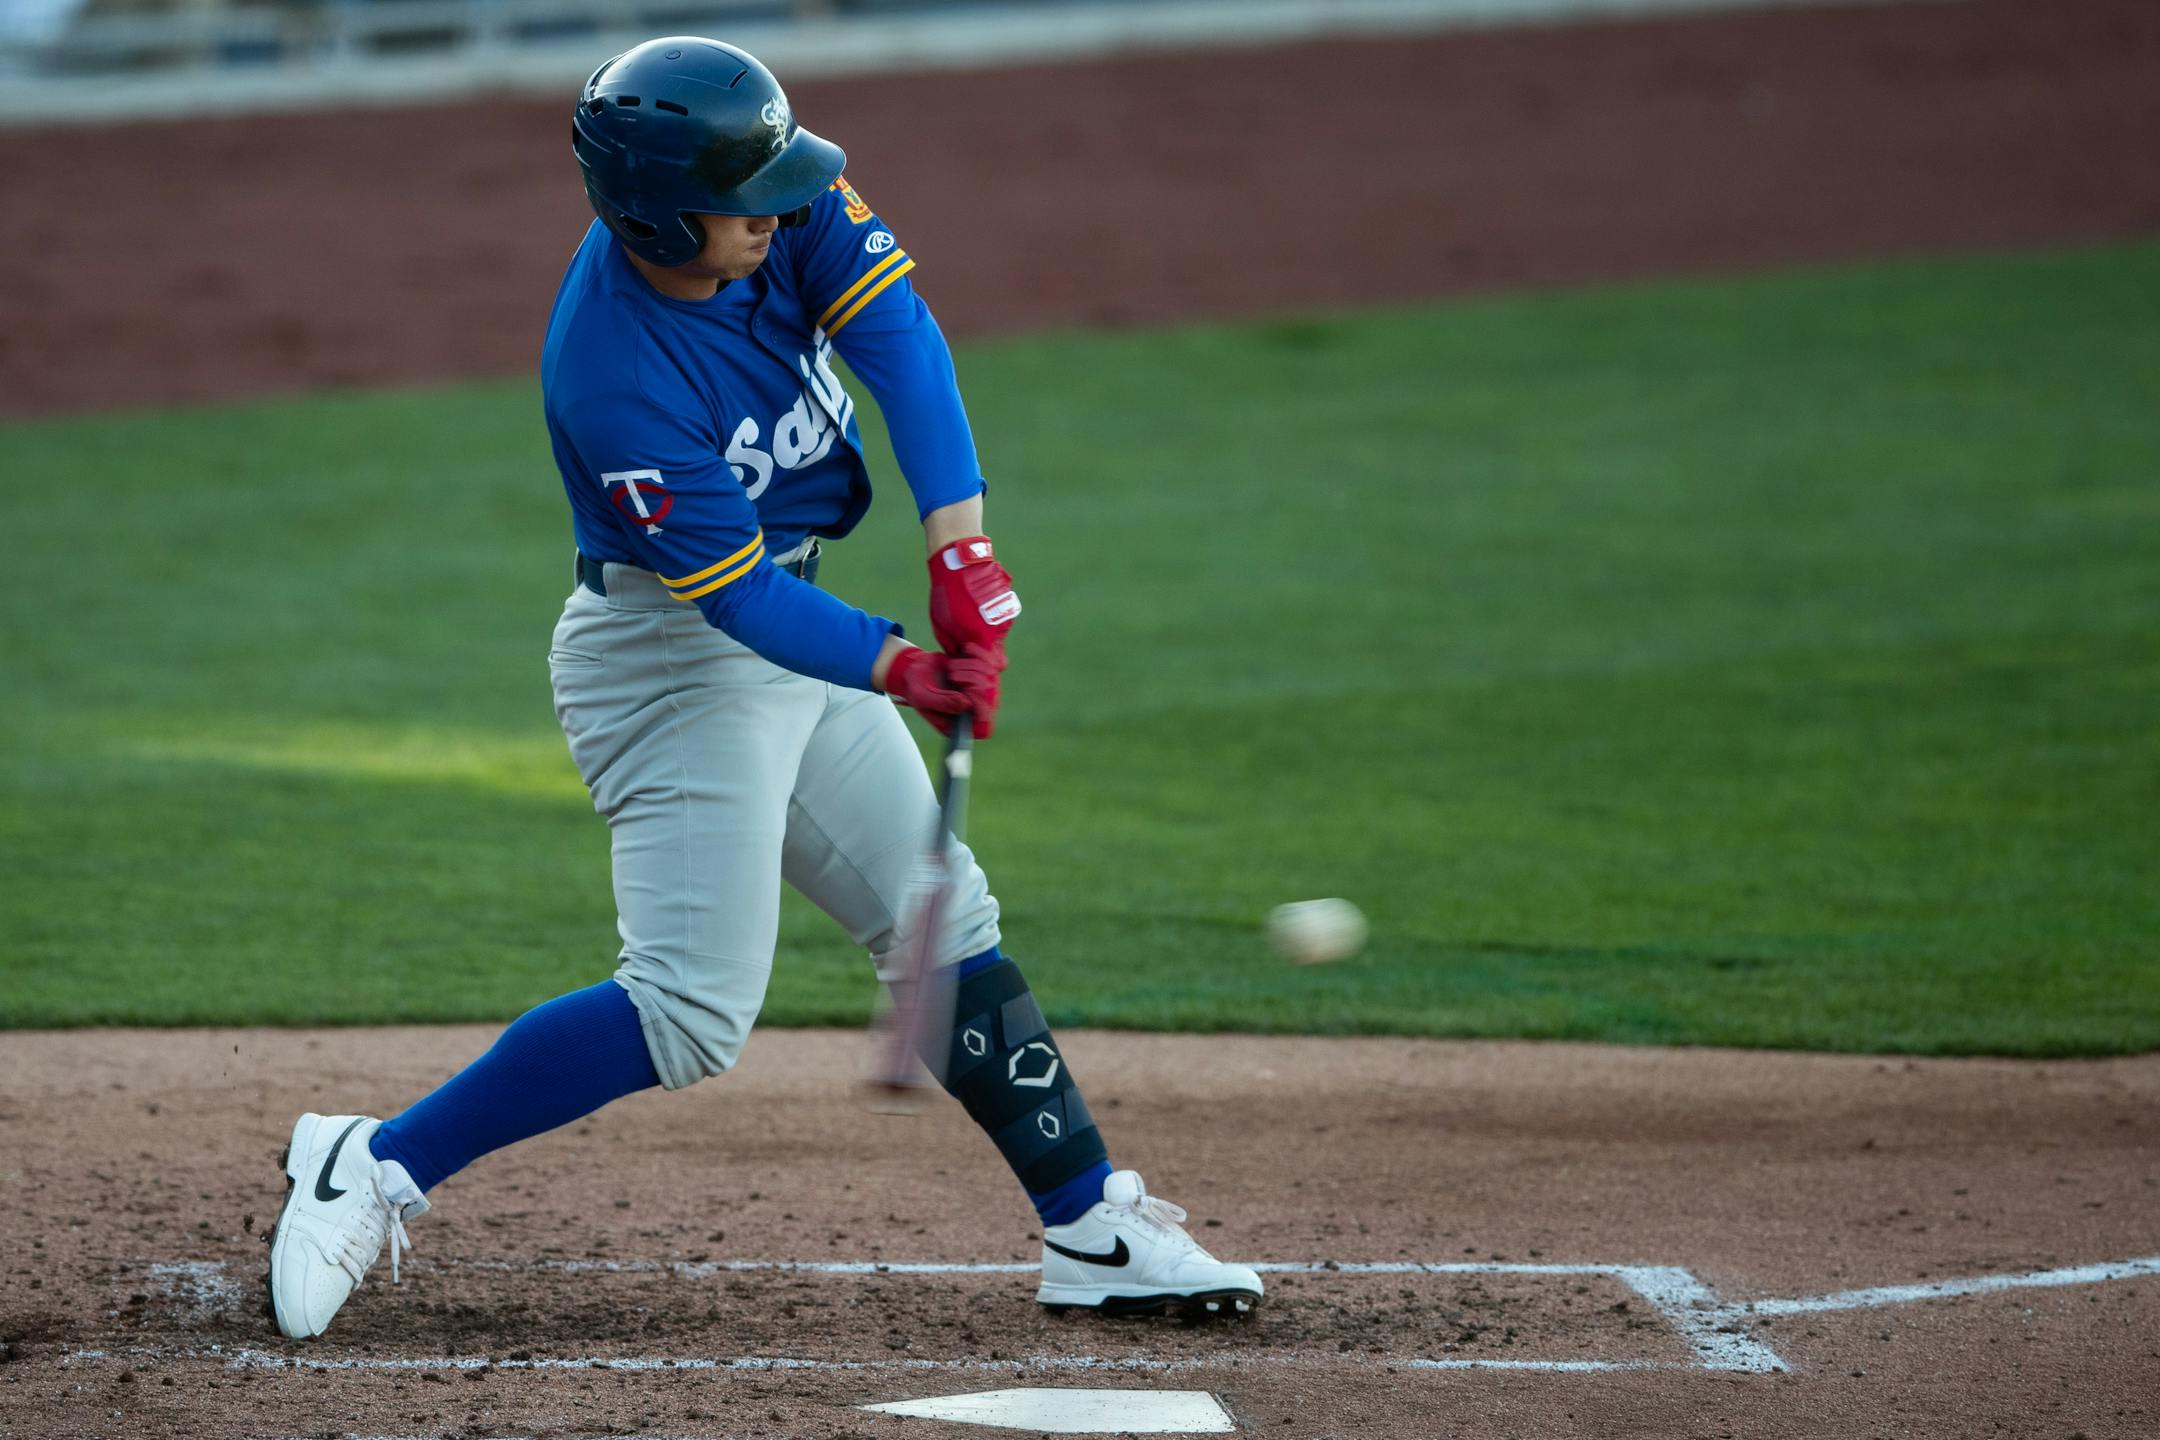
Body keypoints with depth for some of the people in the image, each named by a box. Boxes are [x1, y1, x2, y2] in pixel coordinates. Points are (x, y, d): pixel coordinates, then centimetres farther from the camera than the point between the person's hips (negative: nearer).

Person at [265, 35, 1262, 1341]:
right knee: (695, 1009, -16)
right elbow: (730, 592, -27)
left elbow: (897, 331, -20)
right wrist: (902, 669, -36)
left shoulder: (784, 202, -11)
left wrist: (961, 543, -32)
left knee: (950, 928, 11)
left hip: (790, 625, 8)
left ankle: (1095, 1231, 18)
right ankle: (374, 1169, -10)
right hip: (672, 652, -8)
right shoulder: (613, 372, -30)